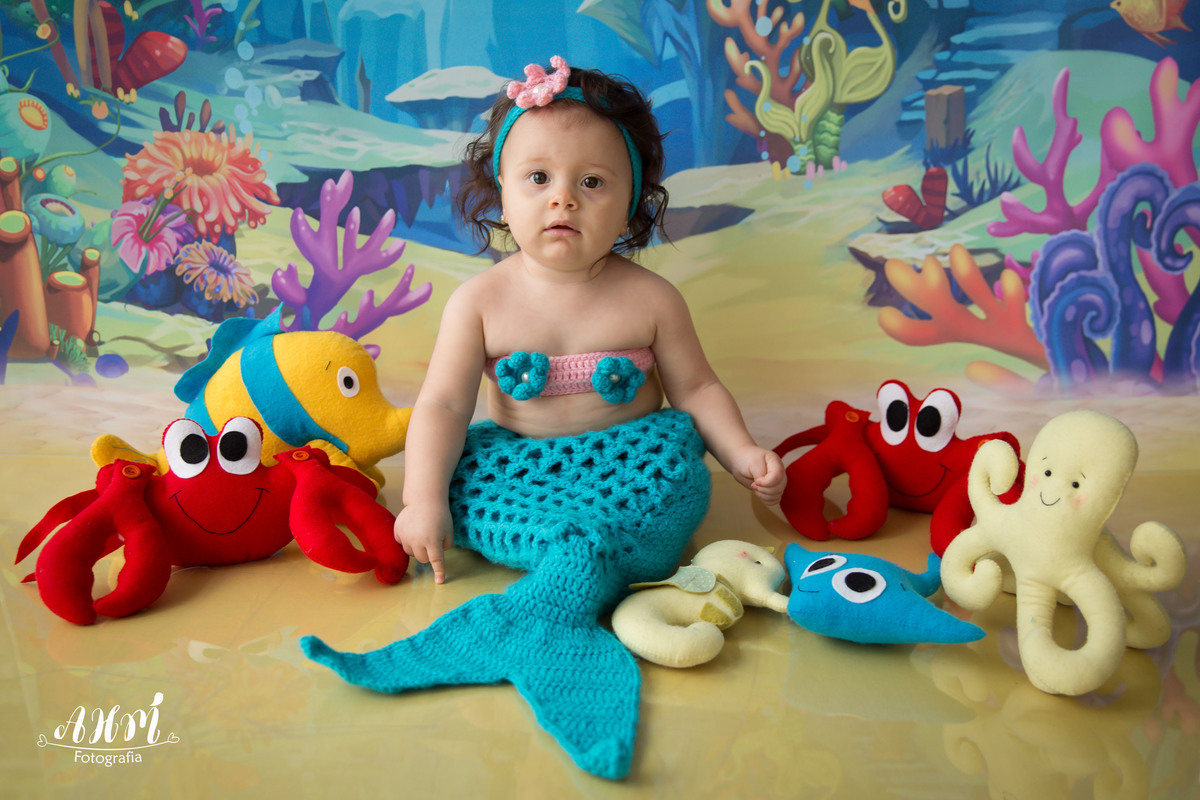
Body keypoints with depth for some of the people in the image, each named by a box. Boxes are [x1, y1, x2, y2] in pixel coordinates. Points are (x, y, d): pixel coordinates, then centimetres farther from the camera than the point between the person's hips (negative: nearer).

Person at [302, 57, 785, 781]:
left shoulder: (649, 298, -2)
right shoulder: (482, 300, -4)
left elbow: (696, 388, 6)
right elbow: (443, 404, -7)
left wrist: (743, 455, -9)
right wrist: (424, 499, -19)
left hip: (627, 461, 0)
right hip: (520, 467, 1)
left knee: (676, 463, -31)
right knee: (460, 479, -26)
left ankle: (530, 612, -39)